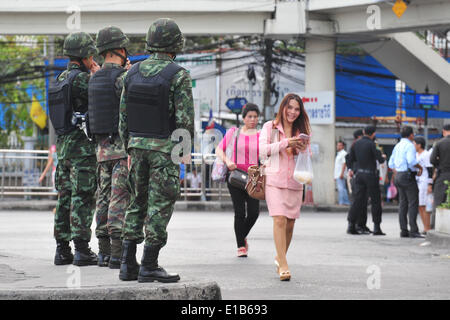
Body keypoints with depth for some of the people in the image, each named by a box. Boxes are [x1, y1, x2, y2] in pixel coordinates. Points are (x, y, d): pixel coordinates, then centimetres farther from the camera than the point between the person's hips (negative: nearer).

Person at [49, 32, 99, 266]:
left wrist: (92, 77, 11)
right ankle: (82, 250, -7)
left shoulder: (61, 79, 13)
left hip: (63, 145, 8)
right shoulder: (81, 78, -14)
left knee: (65, 197, 9)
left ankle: (62, 249, 11)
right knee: (83, 198, -6)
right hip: (82, 145, -8)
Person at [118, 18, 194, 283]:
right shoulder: (179, 76, -12)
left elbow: (123, 115, 9)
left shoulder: (133, 73, 5)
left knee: (137, 204, 14)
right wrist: (186, 149, -2)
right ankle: (149, 266, -2)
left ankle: (128, 264, 11)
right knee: (160, 206, -1)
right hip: (165, 148, -5)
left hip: (137, 145, 5)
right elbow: (186, 119, -15)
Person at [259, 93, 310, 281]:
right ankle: (283, 266, -18)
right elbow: (263, 149, -7)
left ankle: (279, 258, 27)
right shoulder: (270, 127, 5)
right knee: (280, 219, -16)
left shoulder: (301, 130, 14)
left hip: (294, 182, 4)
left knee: (290, 223, 5)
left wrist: (303, 149, -8)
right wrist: (286, 143, -15)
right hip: (274, 179, -4)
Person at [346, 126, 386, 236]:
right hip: (370, 174, -5)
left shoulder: (356, 144, 4)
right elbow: (380, 160, -13)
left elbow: (350, 159, 10)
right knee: (375, 201, 4)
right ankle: (377, 227, 3)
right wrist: (383, 157, 9)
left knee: (358, 200, 6)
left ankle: (351, 225, -1)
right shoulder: (371, 144, -13)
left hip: (359, 174, 5)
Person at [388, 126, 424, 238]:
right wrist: (420, 167, -9)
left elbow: (391, 163, 20)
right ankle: (413, 231, -13)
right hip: (408, 176, -9)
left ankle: (403, 230, 7)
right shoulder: (409, 145, -11)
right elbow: (411, 161, -25)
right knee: (413, 203, -8)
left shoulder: (397, 146, 15)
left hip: (399, 176, 9)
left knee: (403, 204, 9)